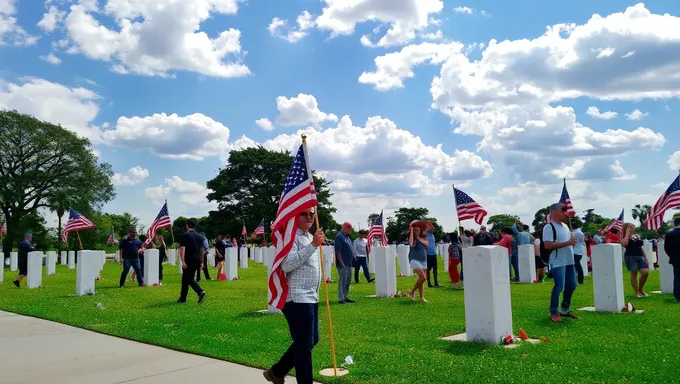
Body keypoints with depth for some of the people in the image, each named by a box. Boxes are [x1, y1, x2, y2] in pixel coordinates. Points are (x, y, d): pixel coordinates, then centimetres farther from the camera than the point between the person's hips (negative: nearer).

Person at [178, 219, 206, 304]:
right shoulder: (200, 237, 12)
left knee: (189, 279, -1)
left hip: (189, 261, -6)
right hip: (197, 261, 6)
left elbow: (182, 249, -16)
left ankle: (200, 292, -23)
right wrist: (202, 262, 17)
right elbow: (202, 250, 13)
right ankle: (182, 298, 19)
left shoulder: (185, 236, -7)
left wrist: (183, 262, -20)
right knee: (185, 278, 16)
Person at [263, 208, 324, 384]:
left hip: (311, 298, 10)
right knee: (304, 343, -2)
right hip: (298, 299, -10)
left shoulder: (311, 238, 16)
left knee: (311, 340, 17)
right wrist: (313, 246, -29)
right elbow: (286, 265, -28)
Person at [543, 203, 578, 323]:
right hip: (558, 262, -9)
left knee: (571, 285, 12)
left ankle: (564, 309, 25)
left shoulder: (565, 226, 16)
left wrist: (573, 243, 4)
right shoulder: (549, 227, -13)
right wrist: (567, 243, -23)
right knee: (559, 287, -8)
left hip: (569, 261, 9)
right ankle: (553, 312, 4)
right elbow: (547, 245, -22)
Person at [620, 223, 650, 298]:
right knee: (634, 274, -3)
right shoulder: (625, 237, -1)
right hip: (630, 257, -6)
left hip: (640, 256, 6)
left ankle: (640, 289, 16)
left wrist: (646, 258, 13)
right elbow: (624, 244, -24)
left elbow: (641, 247, 19)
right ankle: (637, 292, 5)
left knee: (645, 272, -6)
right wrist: (627, 234, -14)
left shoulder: (637, 236, 17)